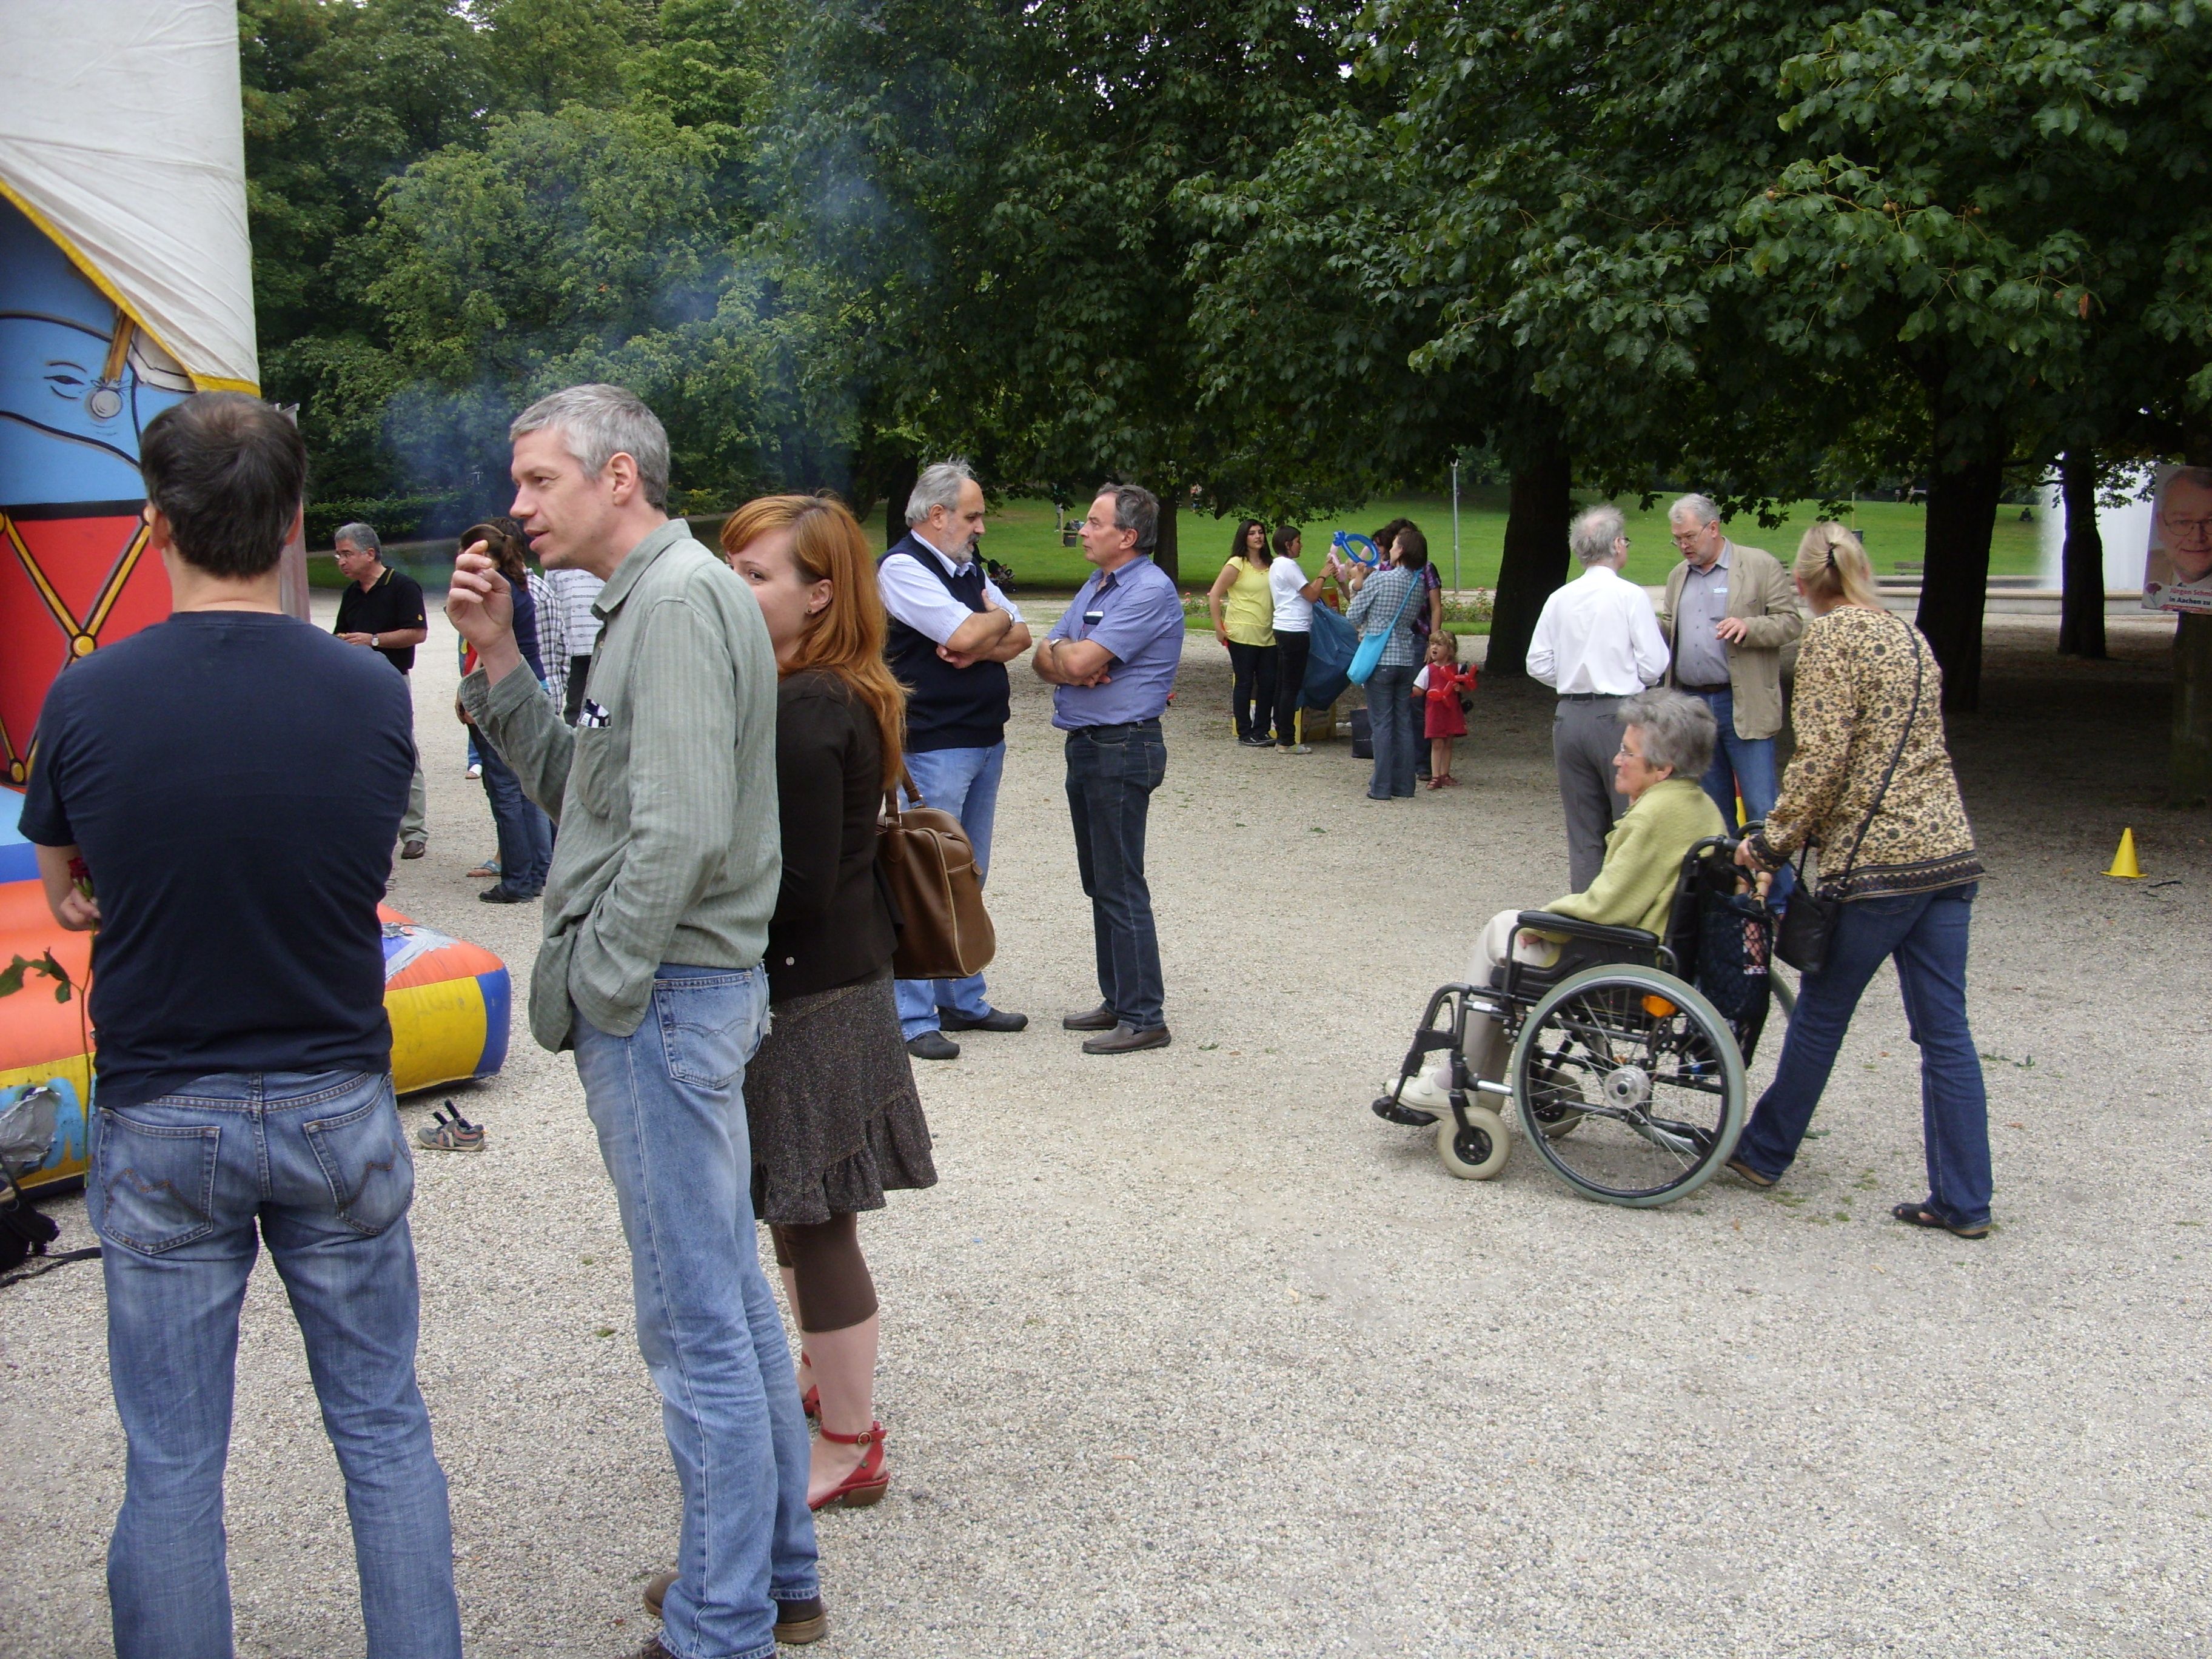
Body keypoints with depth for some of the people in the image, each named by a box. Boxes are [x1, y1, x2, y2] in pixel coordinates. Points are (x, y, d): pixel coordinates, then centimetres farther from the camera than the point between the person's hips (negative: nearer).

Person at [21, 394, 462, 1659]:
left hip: (162, 1124, -1)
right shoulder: (376, 695, -10)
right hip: (338, 1108, 1)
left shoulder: (88, 699, -11)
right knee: (385, 1433, 15)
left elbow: (69, 897, 4)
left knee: (173, 1467, 11)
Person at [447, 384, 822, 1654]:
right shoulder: (657, 595, 17)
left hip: (666, 995, -11)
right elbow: (580, 784, 16)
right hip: (689, 989, 11)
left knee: (698, 1325, -1)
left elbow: (679, 832, -25)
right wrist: (497, 657, 7)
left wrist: (594, 990, -16)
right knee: (731, 1297, 18)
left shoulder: (677, 599, -16)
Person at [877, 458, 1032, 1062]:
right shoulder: (902, 568, -11)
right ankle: (913, 1018, -1)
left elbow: (1019, 637, 10)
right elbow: (965, 634, -22)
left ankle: (962, 1000, 24)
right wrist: (996, 619, 0)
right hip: (932, 747, -9)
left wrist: (977, 645, -10)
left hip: (986, 741, 9)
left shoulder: (969, 569, 16)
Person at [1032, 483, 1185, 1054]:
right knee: (1100, 884, 15)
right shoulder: (1095, 587, 16)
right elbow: (1043, 659, 11)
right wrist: (1065, 663, -11)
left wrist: (1061, 651, 0)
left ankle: (1143, 1017, 0)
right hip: (1086, 745, 10)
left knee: (1121, 887, -6)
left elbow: (1081, 661, -22)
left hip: (1122, 748, -10)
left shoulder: (1150, 591, -15)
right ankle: (1117, 1000, 24)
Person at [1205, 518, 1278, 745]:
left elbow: (1279, 596, 20)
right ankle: (1245, 734, 8)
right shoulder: (1237, 564, -5)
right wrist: (1219, 627, -10)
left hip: (1268, 634, 5)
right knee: (1245, 683, 0)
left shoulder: (1271, 564, 11)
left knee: (1269, 683, 4)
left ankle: (1261, 731, 15)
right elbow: (1214, 595, -7)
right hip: (1242, 634, -5)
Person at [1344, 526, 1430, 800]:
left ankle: (1382, 787, 0)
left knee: (1382, 723, -2)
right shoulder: (1418, 583, 6)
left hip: (1381, 659, -5)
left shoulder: (1379, 579, -12)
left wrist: (1357, 585, 10)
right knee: (1403, 722, 10)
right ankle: (1403, 785, 13)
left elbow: (1353, 617, -6)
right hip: (1406, 659, 5)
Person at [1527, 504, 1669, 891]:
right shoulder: (1631, 596, -8)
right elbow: (1653, 667, -9)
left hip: (1570, 717, 5)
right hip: (1619, 715, -5)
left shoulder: (1559, 599, 5)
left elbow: (1538, 664, 6)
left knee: (1583, 830, 11)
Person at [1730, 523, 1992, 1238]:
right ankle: (1963, 1200, 10)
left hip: (1876, 858, -7)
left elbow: (1823, 758, -15)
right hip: (1950, 851, 7)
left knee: (1820, 1017, 8)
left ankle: (1764, 1153, 24)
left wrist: (1772, 842, -5)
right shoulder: (1909, 635, 17)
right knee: (1945, 1031, 7)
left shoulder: (1831, 636, -6)